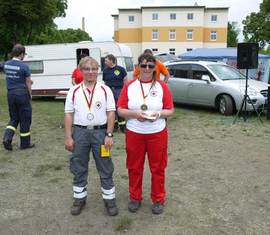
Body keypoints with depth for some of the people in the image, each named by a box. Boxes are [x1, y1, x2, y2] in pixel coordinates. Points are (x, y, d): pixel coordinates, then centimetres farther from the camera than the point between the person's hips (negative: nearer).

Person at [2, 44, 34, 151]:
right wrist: (30, 96, 8)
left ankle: (7, 138, 0)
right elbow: (28, 84, -7)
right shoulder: (24, 66, -14)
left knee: (14, 118, 19)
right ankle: (25, 143, 16)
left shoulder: (6, 64, 4)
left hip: (10, 94, 6)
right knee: (25, 119, 7)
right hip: (22, 94, -5)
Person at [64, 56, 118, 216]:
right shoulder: (74, 91, 4)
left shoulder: (105, 90, 0)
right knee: (79, 168, 12)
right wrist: (68, 137, -1)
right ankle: (79, 198, 29)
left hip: (100, 132, -1)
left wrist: (109, 135, -8)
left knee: (105, 168, 7)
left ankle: (110, 199, 21)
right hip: (80, 132, 2)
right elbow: (69, 114, 4)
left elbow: (111, 113, -1)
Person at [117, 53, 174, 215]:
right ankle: (135, 198, 31)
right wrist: (134, 113, -19)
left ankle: (158, 200, 27)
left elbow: (170, 110, 1)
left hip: (157, 134, 0)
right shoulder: (129, 86, 0)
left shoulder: (162, 86, -1)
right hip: (134, 134, 1)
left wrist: (159, 114, -19)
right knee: (134, 168, 11)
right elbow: (120, 110, -1)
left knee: (158, 168, 9)